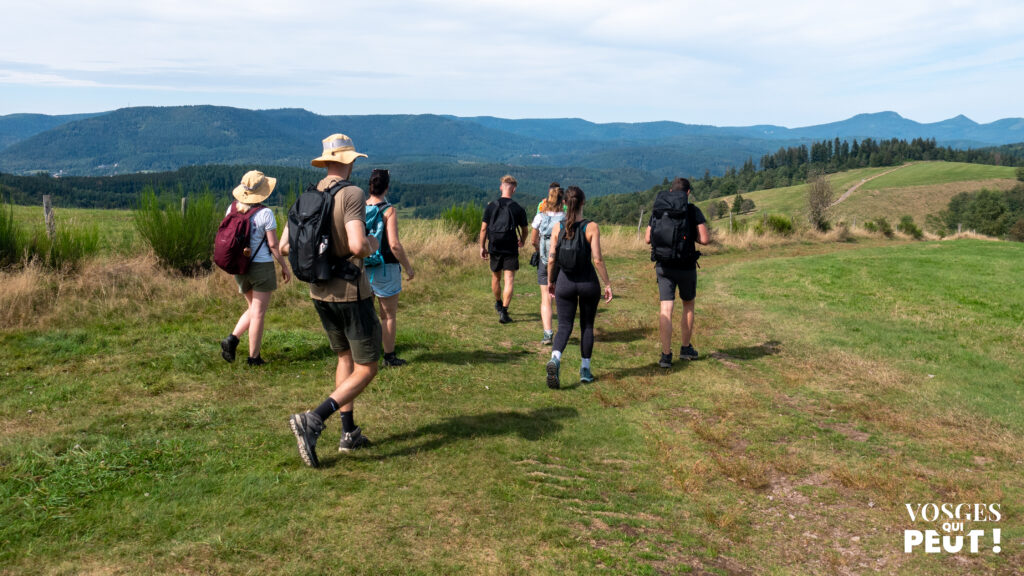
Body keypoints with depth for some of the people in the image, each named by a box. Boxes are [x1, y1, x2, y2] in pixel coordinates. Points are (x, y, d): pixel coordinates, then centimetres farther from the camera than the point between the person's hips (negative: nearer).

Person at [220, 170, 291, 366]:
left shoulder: (232, 208, 1)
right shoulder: (265, 213, -15)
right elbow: (273, 244, -12)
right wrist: (285, 267, -1)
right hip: (262, 267, -6)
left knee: (254, 309, 22)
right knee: (258, 313, 3)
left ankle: (232, 339, 4)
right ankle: (253, 357, 9)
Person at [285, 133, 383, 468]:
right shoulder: (352, 194, -17)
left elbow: (287, 246, 7)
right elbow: (357, 246, -30)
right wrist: (371, 245, -7)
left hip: (320, 293, 8)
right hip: (351, 293, -7)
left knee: (345, 358, 22)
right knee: (366, 370, 3)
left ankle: (349, 433, 24)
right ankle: (312, 421, -14)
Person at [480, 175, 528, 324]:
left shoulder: (491, 206, 0)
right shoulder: (518, 209, -3)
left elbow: (483, 228, 0)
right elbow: (524, 230, 7)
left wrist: (482, 247, 9)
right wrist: (521, 241, 28)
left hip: (494, 248, 3)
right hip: (510, 249, -3)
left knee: (495, 278, 20)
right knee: (509, 281, -2)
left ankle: (498, 304, 40)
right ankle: (504, 311, -13)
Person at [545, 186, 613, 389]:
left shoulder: (557, 227, -4)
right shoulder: (591, 227, -10)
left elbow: (551, 259, -3)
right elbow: (597, 260, -13)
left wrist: (550, 281, 11)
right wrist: (607, 284, -3)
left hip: (565, 282, 1)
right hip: (588, 281, -1)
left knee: (564, 326, 7)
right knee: (587, 326, 15)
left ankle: (554, 359, -20)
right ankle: (585, 370, 22)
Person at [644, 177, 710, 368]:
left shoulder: (657, 210, 3)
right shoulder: (693, 210, -7)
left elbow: (648, 238, 6)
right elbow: (705, 239, -12)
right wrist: (691, 236, 8)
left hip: (663, 266, 2)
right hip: (686, 266, -2)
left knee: (666, 309, 1)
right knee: (688, 305, 19)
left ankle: (666, 355, -5)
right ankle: (686, 348, 28)